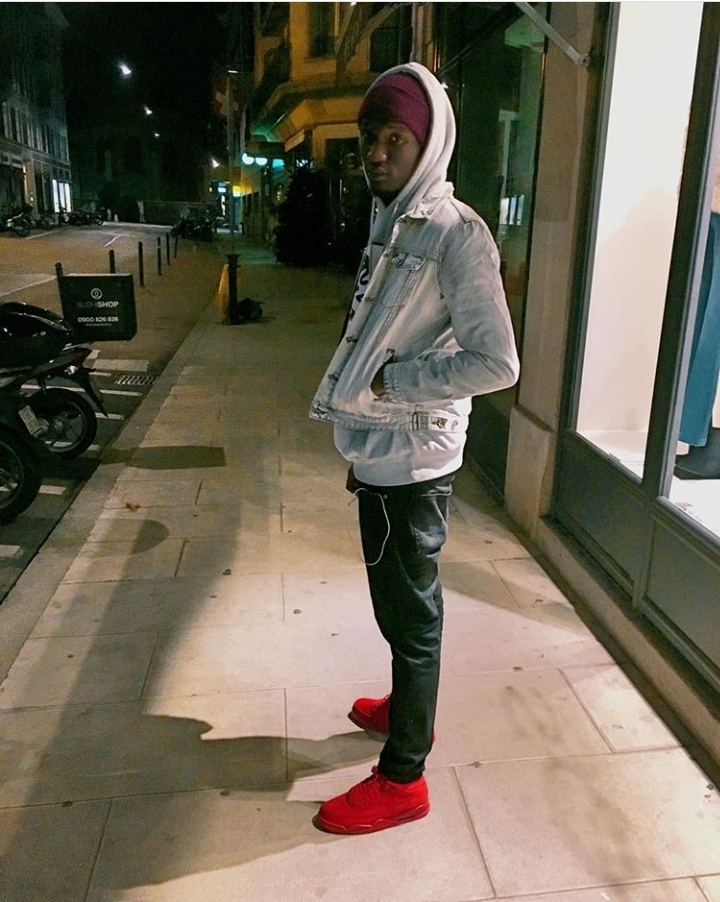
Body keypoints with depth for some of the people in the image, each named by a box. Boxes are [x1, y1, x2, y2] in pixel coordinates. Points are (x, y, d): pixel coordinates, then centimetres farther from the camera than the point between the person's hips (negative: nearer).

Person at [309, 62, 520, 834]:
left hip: (412, 463, -9)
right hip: (380, 456, 9)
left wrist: (386, 384, -18)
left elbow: (496, 363, -24)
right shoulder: (387, 226, 11)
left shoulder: (456, 235, -17)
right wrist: (362, 447, 15)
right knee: (395, 603, 23)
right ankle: (408, 708, 45)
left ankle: (402, 779, 22)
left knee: (410, 614, 5)